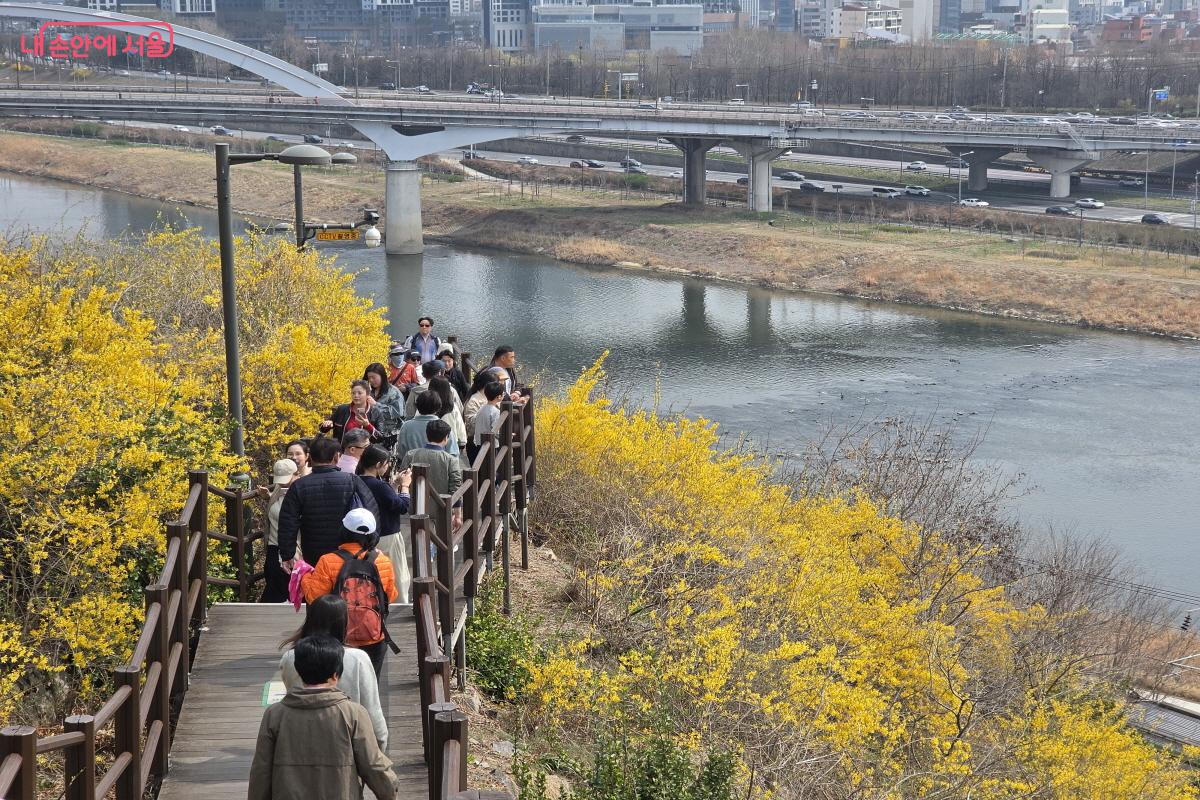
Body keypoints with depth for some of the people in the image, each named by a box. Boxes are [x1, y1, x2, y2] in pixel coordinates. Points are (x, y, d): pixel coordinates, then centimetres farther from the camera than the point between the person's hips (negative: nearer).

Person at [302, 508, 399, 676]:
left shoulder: (328, 562, -16)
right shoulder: (383, 562, -7)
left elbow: (314, 596, -10)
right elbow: (391, 596, 4)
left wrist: (305, 578, 8)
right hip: (374, 641, 2)